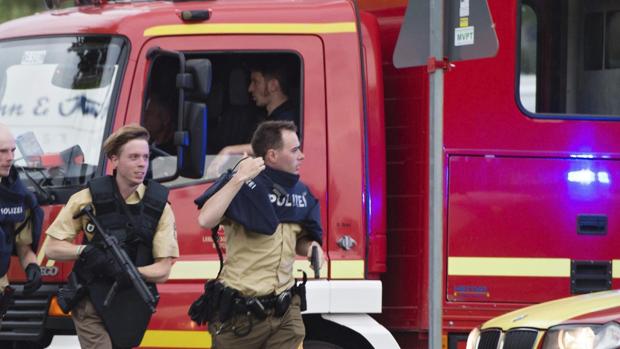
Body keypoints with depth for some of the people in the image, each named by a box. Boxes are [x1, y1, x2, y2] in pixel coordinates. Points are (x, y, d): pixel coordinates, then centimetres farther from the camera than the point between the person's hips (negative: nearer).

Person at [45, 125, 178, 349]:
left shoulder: (159, 205, -1)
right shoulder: (89, 198, -5)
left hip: (131, 306, 3)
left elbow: (162, 271, -3)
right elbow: (53, 249, -1)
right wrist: (84, 251, -20)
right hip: (92, 302, -3)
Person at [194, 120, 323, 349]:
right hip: (240, 313, -5)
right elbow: (205, 221, -26)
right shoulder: (244, 186, -11)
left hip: (286, 313, 5)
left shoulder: (300, 193, 9)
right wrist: (239, 180, -26)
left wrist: (310, 247, 0)